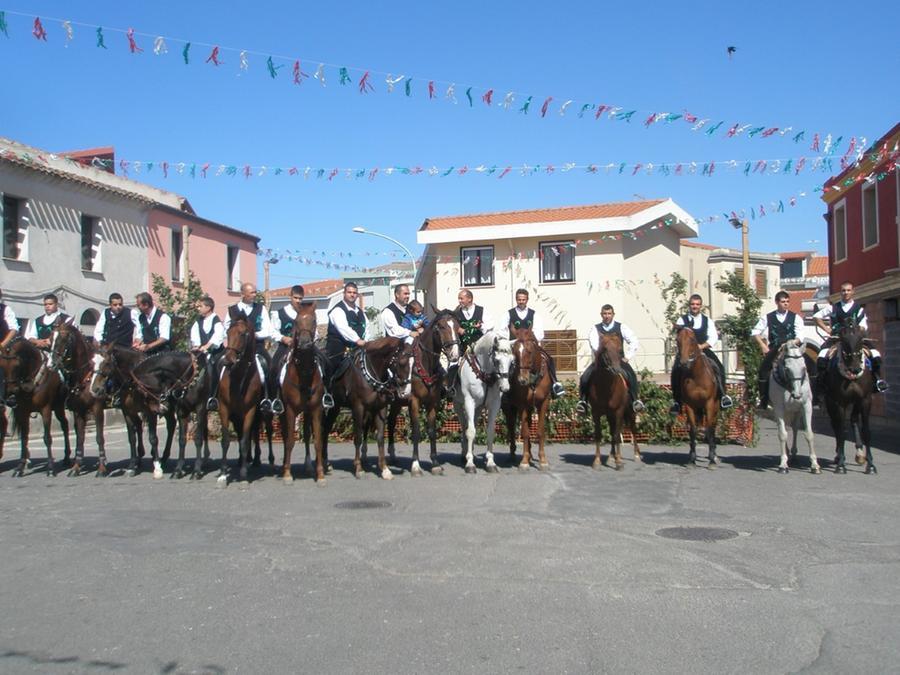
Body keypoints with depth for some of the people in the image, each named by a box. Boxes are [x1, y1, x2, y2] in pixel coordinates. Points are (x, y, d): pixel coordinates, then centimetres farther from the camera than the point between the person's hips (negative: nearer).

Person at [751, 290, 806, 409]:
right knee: (763, 372, -7)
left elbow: (799, 337, -2)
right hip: (773, 350, 1)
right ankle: (763, 400, 4)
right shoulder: (768, 317, 8)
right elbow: (755, 331, 10)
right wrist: (763, 346, 1)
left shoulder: (795, 318, 6)